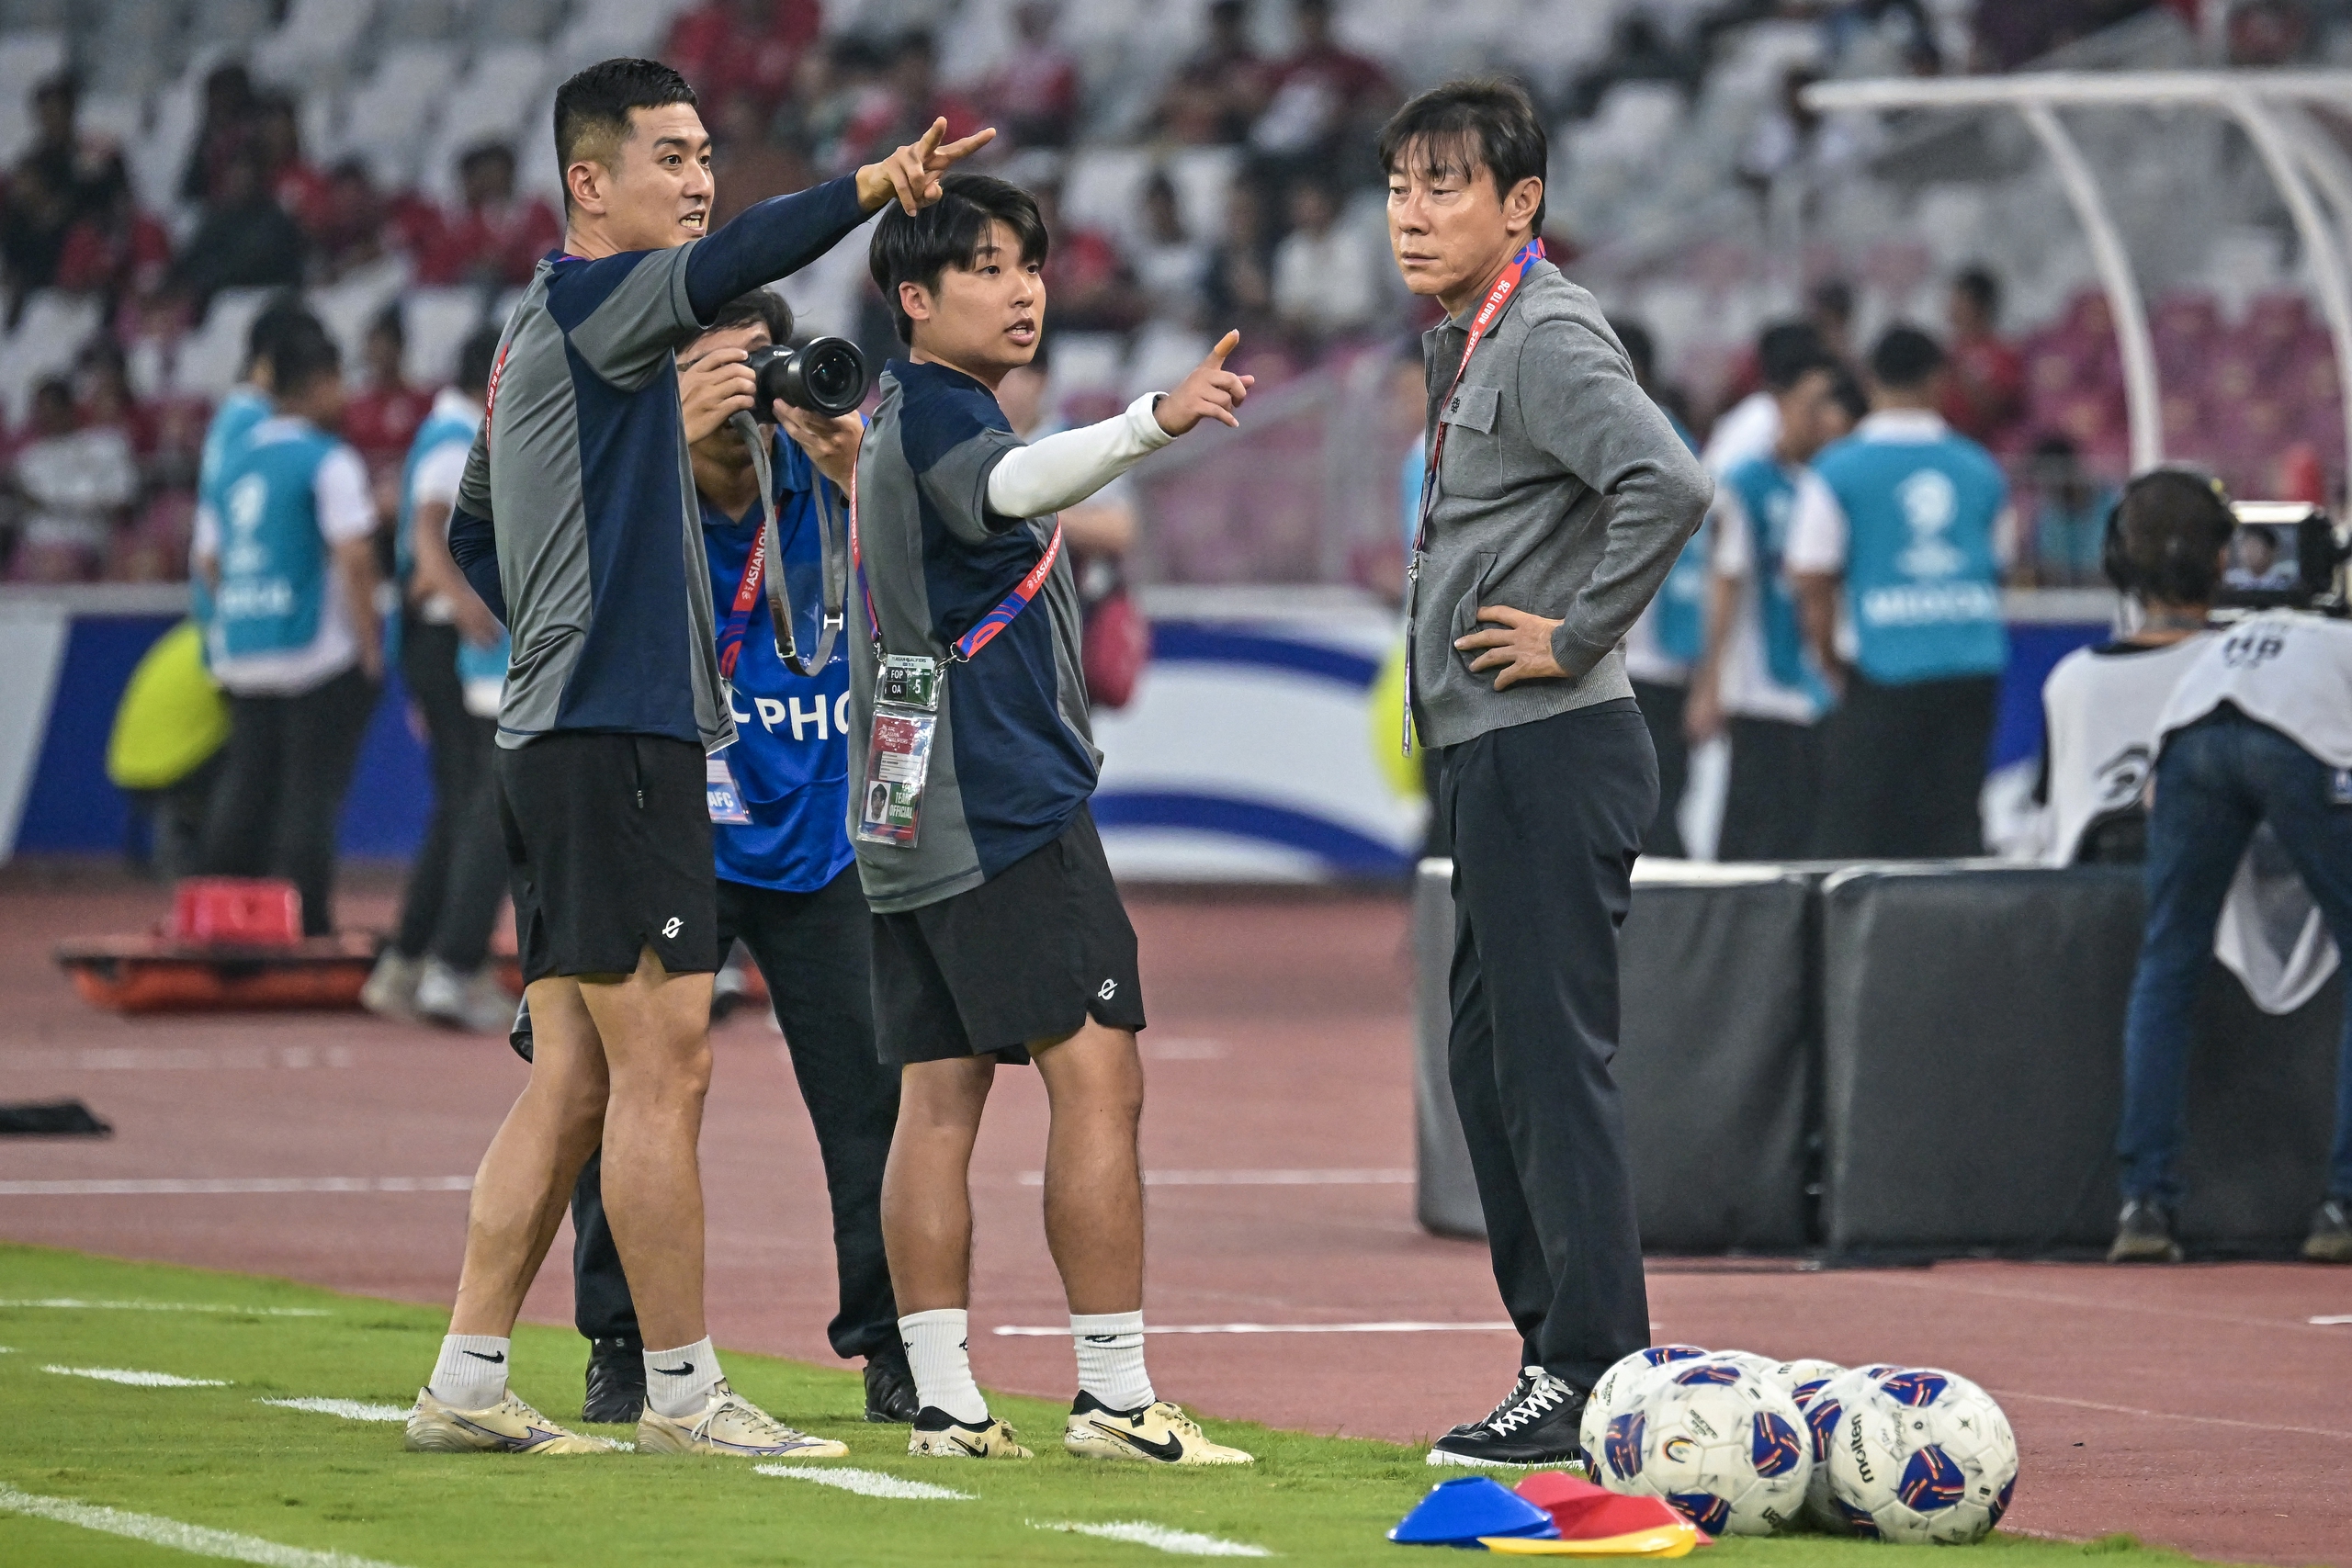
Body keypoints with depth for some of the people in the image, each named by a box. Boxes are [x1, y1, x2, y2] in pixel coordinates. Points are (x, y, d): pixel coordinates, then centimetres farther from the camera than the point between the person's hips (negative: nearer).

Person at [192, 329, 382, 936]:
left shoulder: (237, 456, 13)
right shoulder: (328, 459, -9)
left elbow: (209, 559, 18)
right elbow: (354, 555, -16)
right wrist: (370, 644, -10)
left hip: (239, 653, 7)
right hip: (318, 654, -7)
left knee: (242, 792, 11)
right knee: (311, 792, -5)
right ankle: (306, 927, -8)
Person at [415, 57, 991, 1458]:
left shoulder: (543, 338, 20)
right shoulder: (587, 302, -9)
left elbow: (471, 531, 31)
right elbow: (722, 267, -31)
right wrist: (870, 185, -41)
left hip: (560, 738, 10)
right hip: (617, 739, -10)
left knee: (574, 1081, 10)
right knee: (662, 1069, -7)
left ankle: (468, 1382, 10)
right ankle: (683, 1389, -4)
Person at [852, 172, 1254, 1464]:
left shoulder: (898, 418, 18)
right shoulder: (937, 413, -13)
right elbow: (1015, 484, -35)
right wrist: (1153, 422, -51)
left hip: (912, 816, 10)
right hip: (1008, 808, -10)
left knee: (939, 1099, 5)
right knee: (1098, 1078, -9)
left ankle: (944, 1403, 3)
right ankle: (1114, 1397, -12)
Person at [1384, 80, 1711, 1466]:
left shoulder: (1550, 338, -14)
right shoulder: (1468, 345, 17)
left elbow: (1668, 484, -29)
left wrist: (1576, 637, -20)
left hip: (1553, 751, -11)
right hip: (1493, 755, 11)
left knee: (1554, 1062, -9)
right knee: (1493, 1064, 14)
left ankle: (1596, 1377, -8)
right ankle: (1557, 1353, 19)